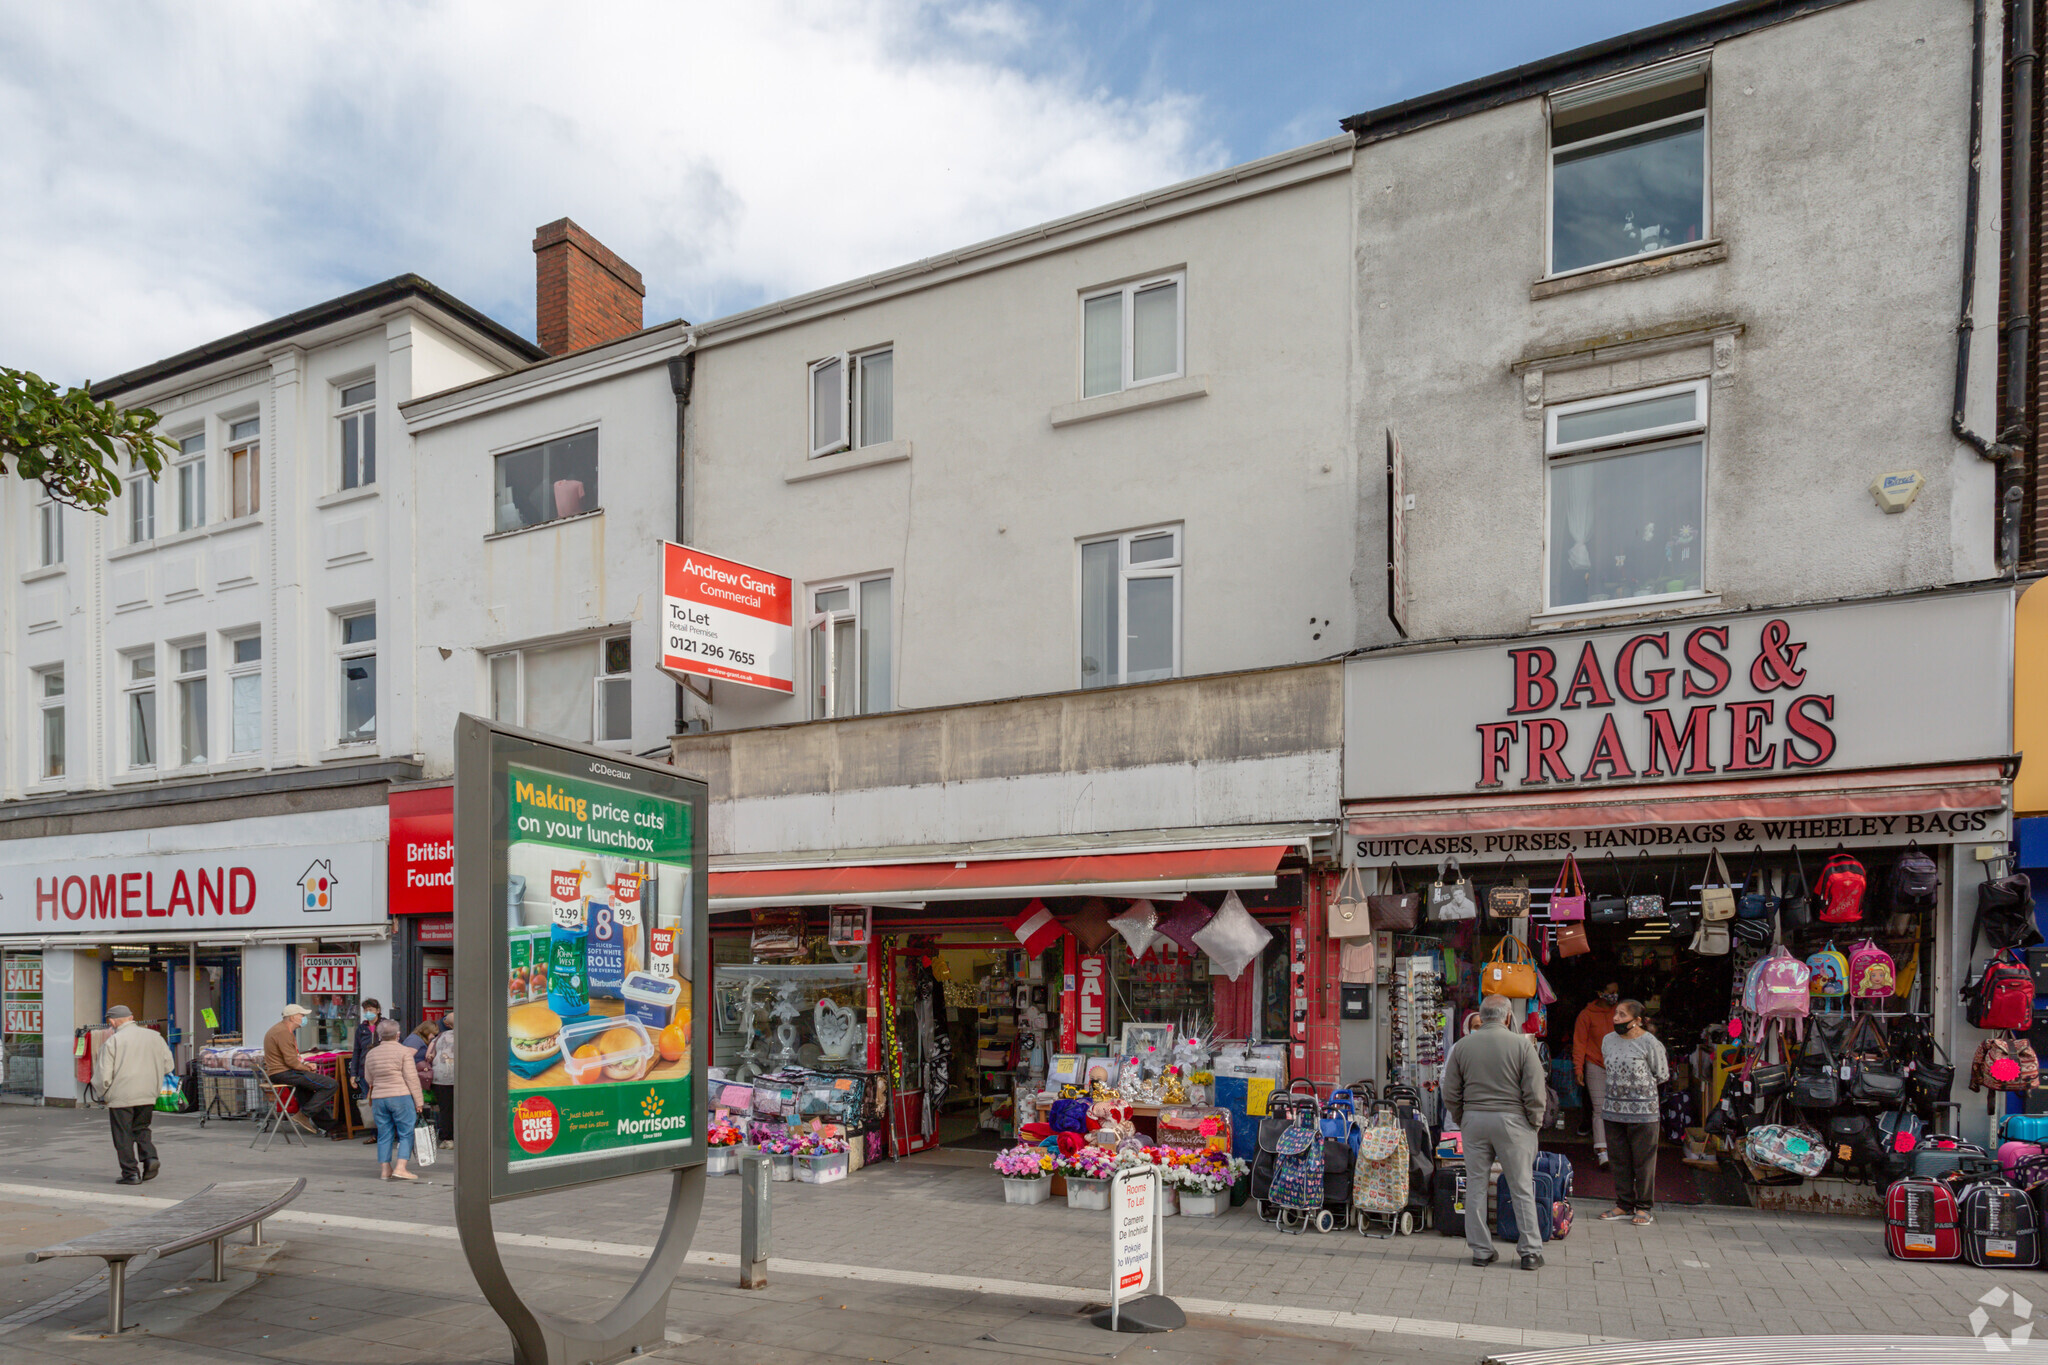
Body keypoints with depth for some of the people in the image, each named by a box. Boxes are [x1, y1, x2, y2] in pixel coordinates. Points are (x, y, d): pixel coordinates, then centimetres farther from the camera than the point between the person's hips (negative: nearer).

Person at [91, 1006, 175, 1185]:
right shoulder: (154, 1036, 5)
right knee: (141, 1129, 20)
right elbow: (169, 1065, 8)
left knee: (123, 1135, 6)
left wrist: (101, 1093, 9)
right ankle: (150, 1157, 0)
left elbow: (103, 1075, -9)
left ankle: (131, 1173, 6)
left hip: (121, 1096, -4)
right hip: (148, 1096, 4)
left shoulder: (112, 1041, -7)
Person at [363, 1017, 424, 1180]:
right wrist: (418, 1101, -5)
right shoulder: (404, 1051, -6)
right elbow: (412, 1078, -9)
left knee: (384, 1134, 11)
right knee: (406, 1133, 0)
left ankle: (385, 1169, 11)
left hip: (378, 1098, 5)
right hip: (401, 1096, -5)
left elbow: (368, 1079, 17)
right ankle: (400, 1167, -9)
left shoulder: (371, 1054, 9)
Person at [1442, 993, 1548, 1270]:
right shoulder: (1522, 1044, -6)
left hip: (1474, 1120, 2)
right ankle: (1531, 1252, 10)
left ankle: (1481, 1250, 13)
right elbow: (1534, 1092, -7)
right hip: (1512, 1121, -2)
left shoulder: (1463, 1045, 2)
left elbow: (1450, 1093, 5)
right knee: (1522, 1188, 7)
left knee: (1476, 1187, 9)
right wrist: (1535, 1123, 6)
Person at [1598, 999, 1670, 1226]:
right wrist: (1619, 1086, 12)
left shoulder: (1649, 1042, -9)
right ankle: (1624, 1205, 20)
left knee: (1643, 1160, 2)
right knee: (1620, 1160, 10)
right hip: (1613, 1109, 5)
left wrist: (1640, 1087, 1)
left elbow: (1662, 1075, -1)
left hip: (1642, 1111, -5)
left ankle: (1643, 1207, 13)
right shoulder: (1608, 1040, 8)